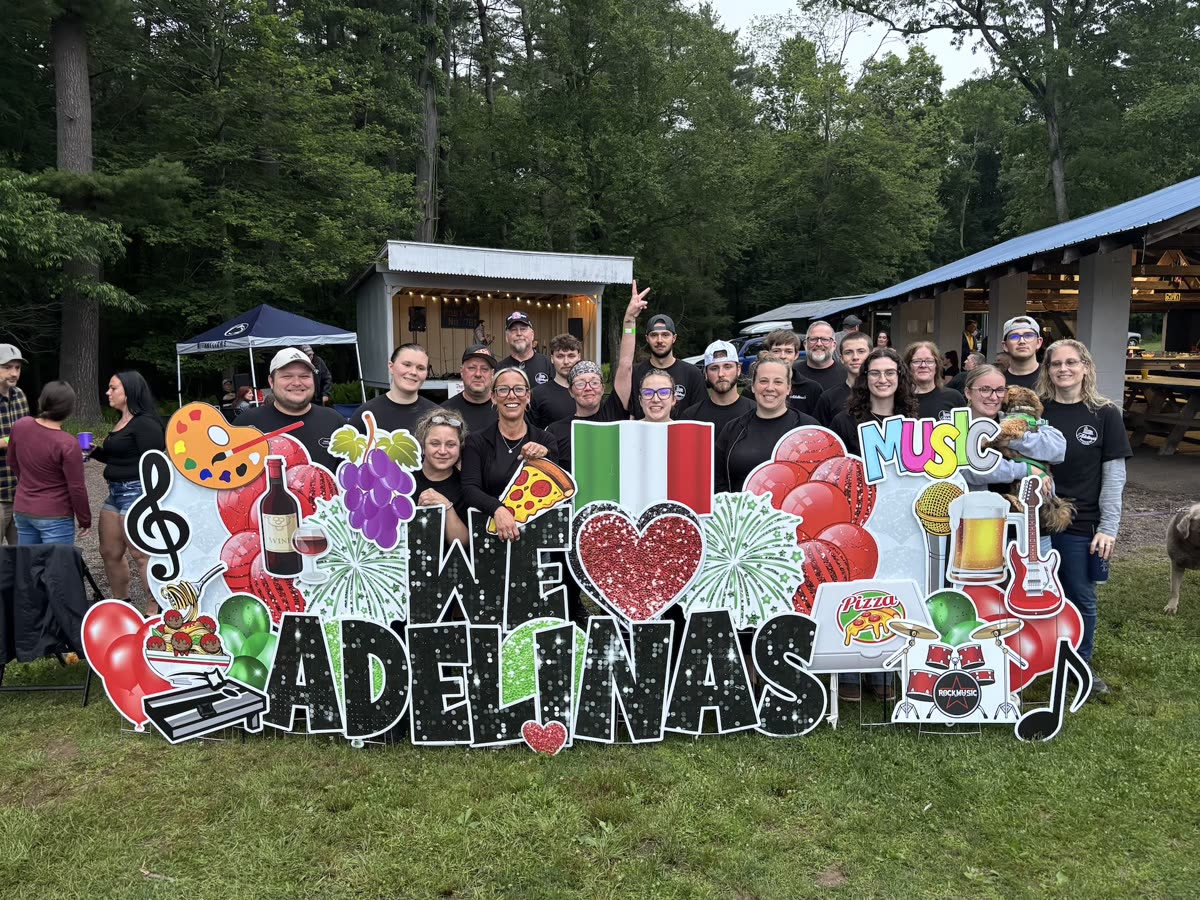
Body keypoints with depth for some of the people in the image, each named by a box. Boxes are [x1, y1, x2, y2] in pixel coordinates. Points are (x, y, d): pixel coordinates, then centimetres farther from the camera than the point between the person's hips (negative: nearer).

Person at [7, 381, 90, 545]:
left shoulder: (20, 426, -4)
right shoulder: (68, 445, -22)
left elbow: (13, 463, 12)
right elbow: (76, 488, -16)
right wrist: (85, 520, -2)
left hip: (22, 511, 7)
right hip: (55, 517, -6)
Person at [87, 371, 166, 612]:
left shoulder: (145, 423, -14)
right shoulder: (121, 422, 16)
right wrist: (95, 451, 10)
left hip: (138, 492, -10)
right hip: (115, 493, 10)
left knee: (141, 555, -7)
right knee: (109, 553, 15)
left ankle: (155, 610, 1)